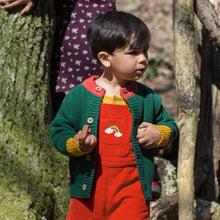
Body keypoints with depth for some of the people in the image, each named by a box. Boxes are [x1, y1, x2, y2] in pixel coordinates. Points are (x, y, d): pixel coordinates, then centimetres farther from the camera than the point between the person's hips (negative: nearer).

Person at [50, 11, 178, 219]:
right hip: (89, 188, 0)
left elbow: (169, 124, 15)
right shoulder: (79, 96, -4)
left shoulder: (148, 98, 2)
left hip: (132, 190, 0)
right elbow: (58, 130, -1)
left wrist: (159, 135, -7)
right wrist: (77, 144, -20)